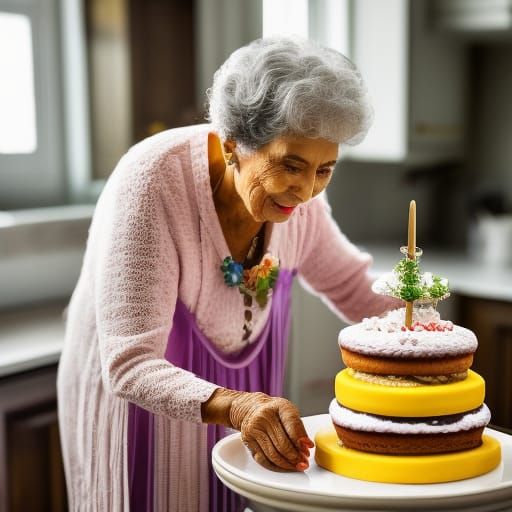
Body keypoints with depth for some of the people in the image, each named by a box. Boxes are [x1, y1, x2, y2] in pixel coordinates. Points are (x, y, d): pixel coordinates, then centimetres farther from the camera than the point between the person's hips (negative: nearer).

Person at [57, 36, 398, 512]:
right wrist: (236, 406, -50)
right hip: (133, 398, -5)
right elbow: (129, 365, -34)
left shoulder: (293, 185, -14)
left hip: (237, 396, 5)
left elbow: (352, 285, 3)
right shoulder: (153, 183, -31)